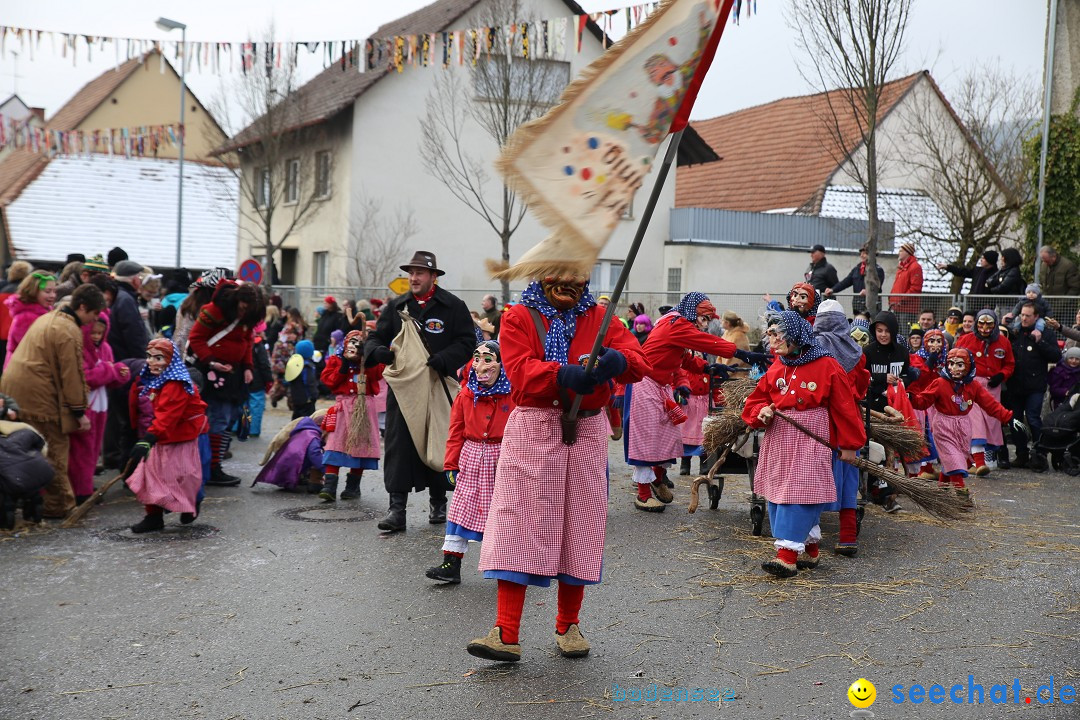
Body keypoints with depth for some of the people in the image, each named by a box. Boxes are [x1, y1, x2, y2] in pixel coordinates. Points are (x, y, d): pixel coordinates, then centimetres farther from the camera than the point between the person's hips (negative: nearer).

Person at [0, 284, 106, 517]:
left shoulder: (48, 318, 18)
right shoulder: (69, 331, -13)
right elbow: (71, 374, -15)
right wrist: (79, 411, -9)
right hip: (38, 396, -9)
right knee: (55, 448, -1)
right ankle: (59, 505, 5)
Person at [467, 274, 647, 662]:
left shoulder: (599, 318, 9)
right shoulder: (519, 317, 4)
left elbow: (638, 361, -5)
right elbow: (520, 370, -13)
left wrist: (617, 360, -30)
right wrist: (563, 374, -32)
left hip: (586, 433, 2)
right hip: (531, 430, -2)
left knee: (579, 527, 8)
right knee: (517, 526, -7)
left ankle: (568, 626, 23)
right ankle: (506, 634, -6)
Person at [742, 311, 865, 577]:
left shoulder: (826, 366, -7)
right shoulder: (775, 369, 9)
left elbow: (844, 407, -3)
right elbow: (756, 400, 16)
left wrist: (848, 444, 0)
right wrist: (761, 411, -8)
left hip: (810, 441, -6)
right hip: (778, 440, 7)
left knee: (799, 494, -12)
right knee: (778, 495, 8)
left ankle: (787, 555, -13)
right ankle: (810, 551, 21)